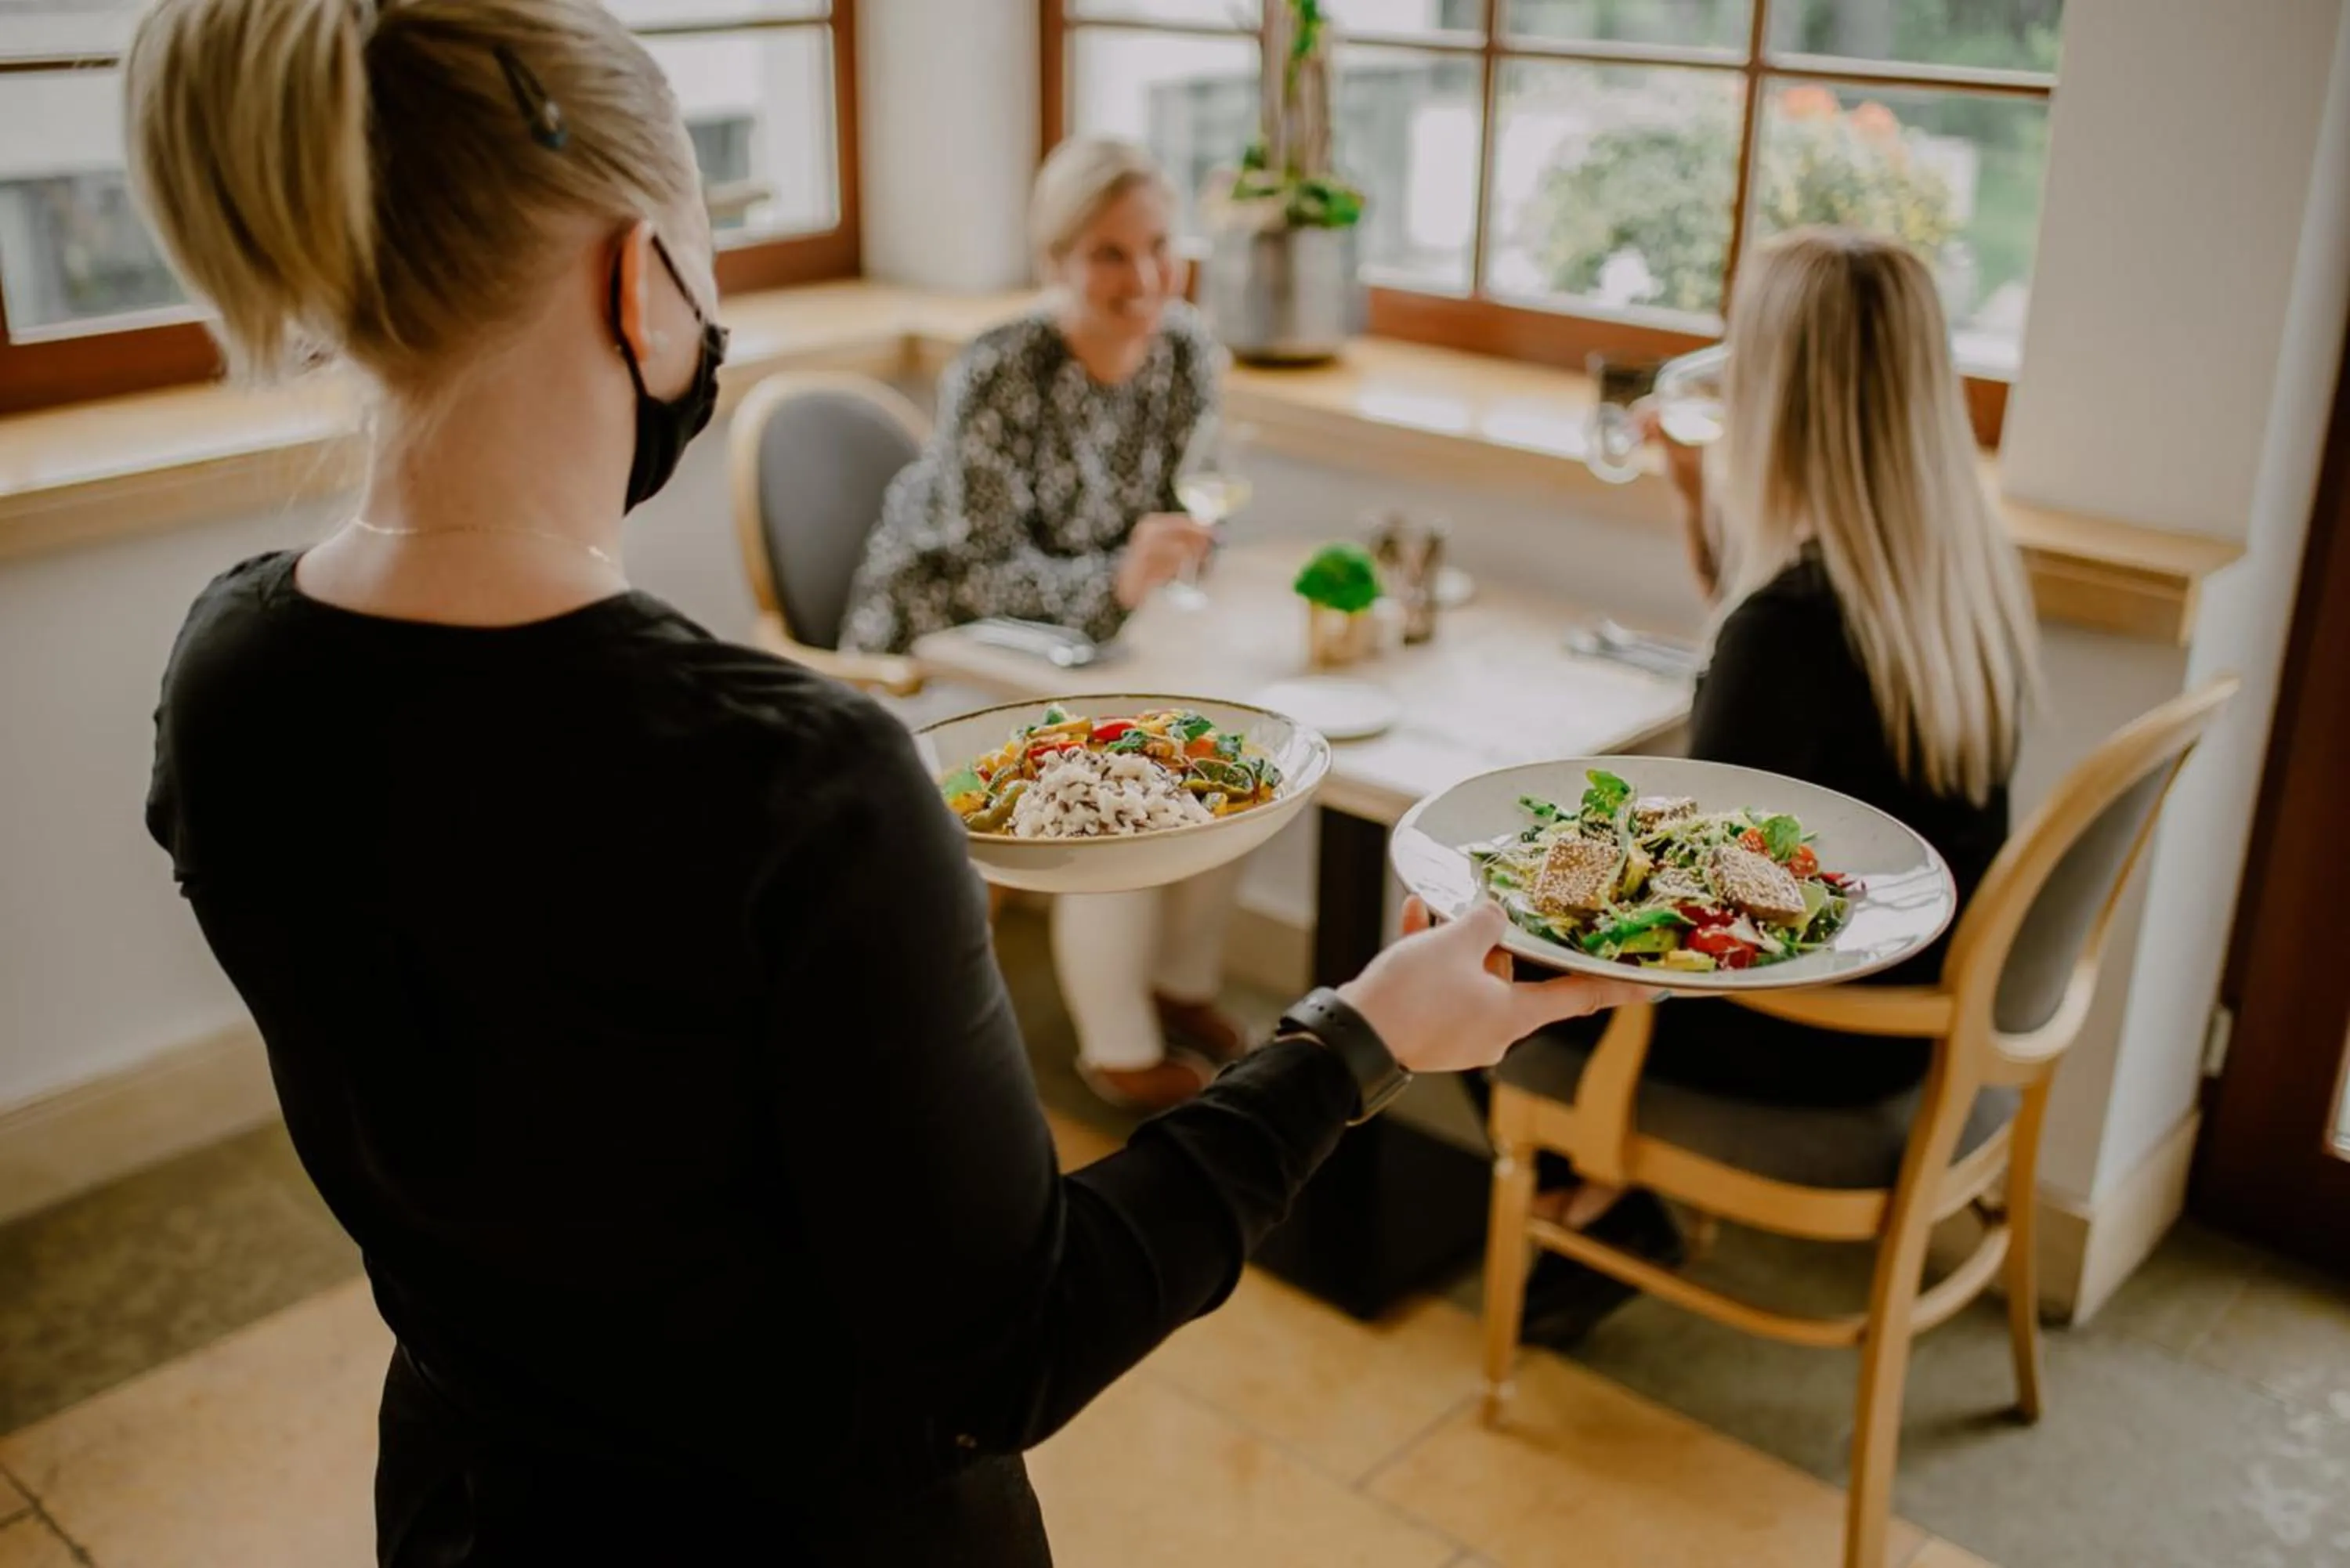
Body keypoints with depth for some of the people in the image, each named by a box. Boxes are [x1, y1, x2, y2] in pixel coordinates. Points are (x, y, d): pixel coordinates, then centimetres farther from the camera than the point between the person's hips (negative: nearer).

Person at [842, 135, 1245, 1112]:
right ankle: (1120, 1050, -2)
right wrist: (1117, 582, -42)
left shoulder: (1187, 351, -8)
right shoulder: (996, 379, -27)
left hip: (1066, 632, 6)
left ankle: (1182, 981, 14)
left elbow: (1186, 522, 2)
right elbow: (984, 574, -26)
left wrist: (1177, 549, -22)